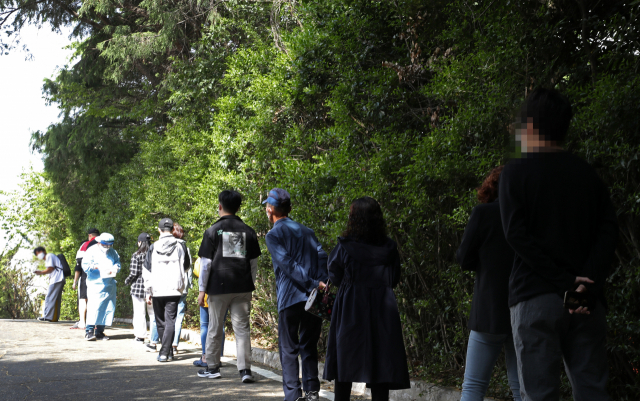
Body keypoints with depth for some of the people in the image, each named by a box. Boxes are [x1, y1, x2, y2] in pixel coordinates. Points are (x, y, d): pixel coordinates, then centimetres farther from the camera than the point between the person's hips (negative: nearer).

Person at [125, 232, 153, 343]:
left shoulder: (136, 255, -10)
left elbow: (134, 273, -11)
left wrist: (127, 281, 6)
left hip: (139, 286, -4)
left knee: (139, 313, 4)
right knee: (153, 312, 10)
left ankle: (140, 336, 8)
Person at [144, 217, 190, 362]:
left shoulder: (153, 247, 1)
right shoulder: (180, 246, 1)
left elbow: (147, 271, 2)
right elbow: (186, 266, 16)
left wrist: (148, 292, 7)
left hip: (157, 291, 1)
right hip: (174, 290, -1)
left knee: (161, 322, 13)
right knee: (170, 321, -2)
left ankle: (166, 351, 19)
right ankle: (165, 352, -12)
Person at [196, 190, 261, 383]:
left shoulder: (213, 231, -2)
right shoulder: (248, 231, 5)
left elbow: (206, 262, -3)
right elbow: (253, 262, 9)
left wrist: (202, 289, 2)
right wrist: (250, 284, 18)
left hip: (218, 287, -2)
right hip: (242, 287, 2)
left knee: (215, 329, 9)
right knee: (242, 328, 2)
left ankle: (212, 367, 19)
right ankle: (245, 369, -6)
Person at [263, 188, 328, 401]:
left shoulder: (274, 235, 1)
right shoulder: (306, 231, 18)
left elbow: (287, 264, -13)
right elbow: (322, 256, 4)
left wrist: (312, 284, -17)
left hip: (290, 298, -5)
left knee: (288, 349, 3)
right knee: (309, 346, 14)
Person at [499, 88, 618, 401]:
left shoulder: (516, 172, 1)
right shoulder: (588, 174, 12)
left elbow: (516, 234, -10)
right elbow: (608, 230, 1)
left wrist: (565, 281, -12)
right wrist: (588, 284, -10)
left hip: (535, 296, -4)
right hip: (588, 303, 4)